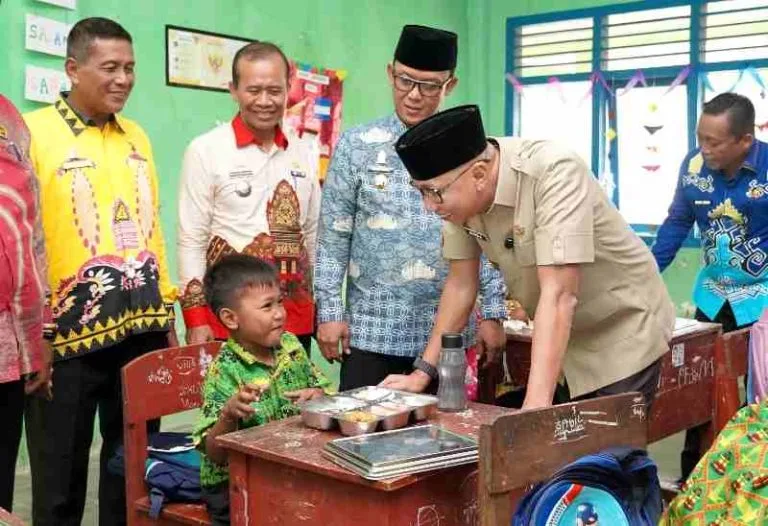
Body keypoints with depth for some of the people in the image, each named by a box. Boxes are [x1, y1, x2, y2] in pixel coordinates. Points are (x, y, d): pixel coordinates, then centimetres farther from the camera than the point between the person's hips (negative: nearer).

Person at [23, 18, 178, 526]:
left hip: (141, 332, 5)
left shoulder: (137, 136, 11)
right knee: (61, 482, 9)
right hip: (66, 336, -5)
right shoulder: (32, 132, -7)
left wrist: (165, 311, 14)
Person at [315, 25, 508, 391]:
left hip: (447, 330, 1)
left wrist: (493, 314, 1)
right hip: (372, 329, 0)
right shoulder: (357, 146, 1)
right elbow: (333, 237, 2)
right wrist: (329, 311, -3)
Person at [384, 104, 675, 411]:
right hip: (560, 339, 6)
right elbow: (461, 283, -5)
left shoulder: (554, 173, -32)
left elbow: (558, 295, -38)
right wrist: (423, 373, -5)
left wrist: (536, 404, -42)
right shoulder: (460, 192, -14)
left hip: (622, 331, -6)